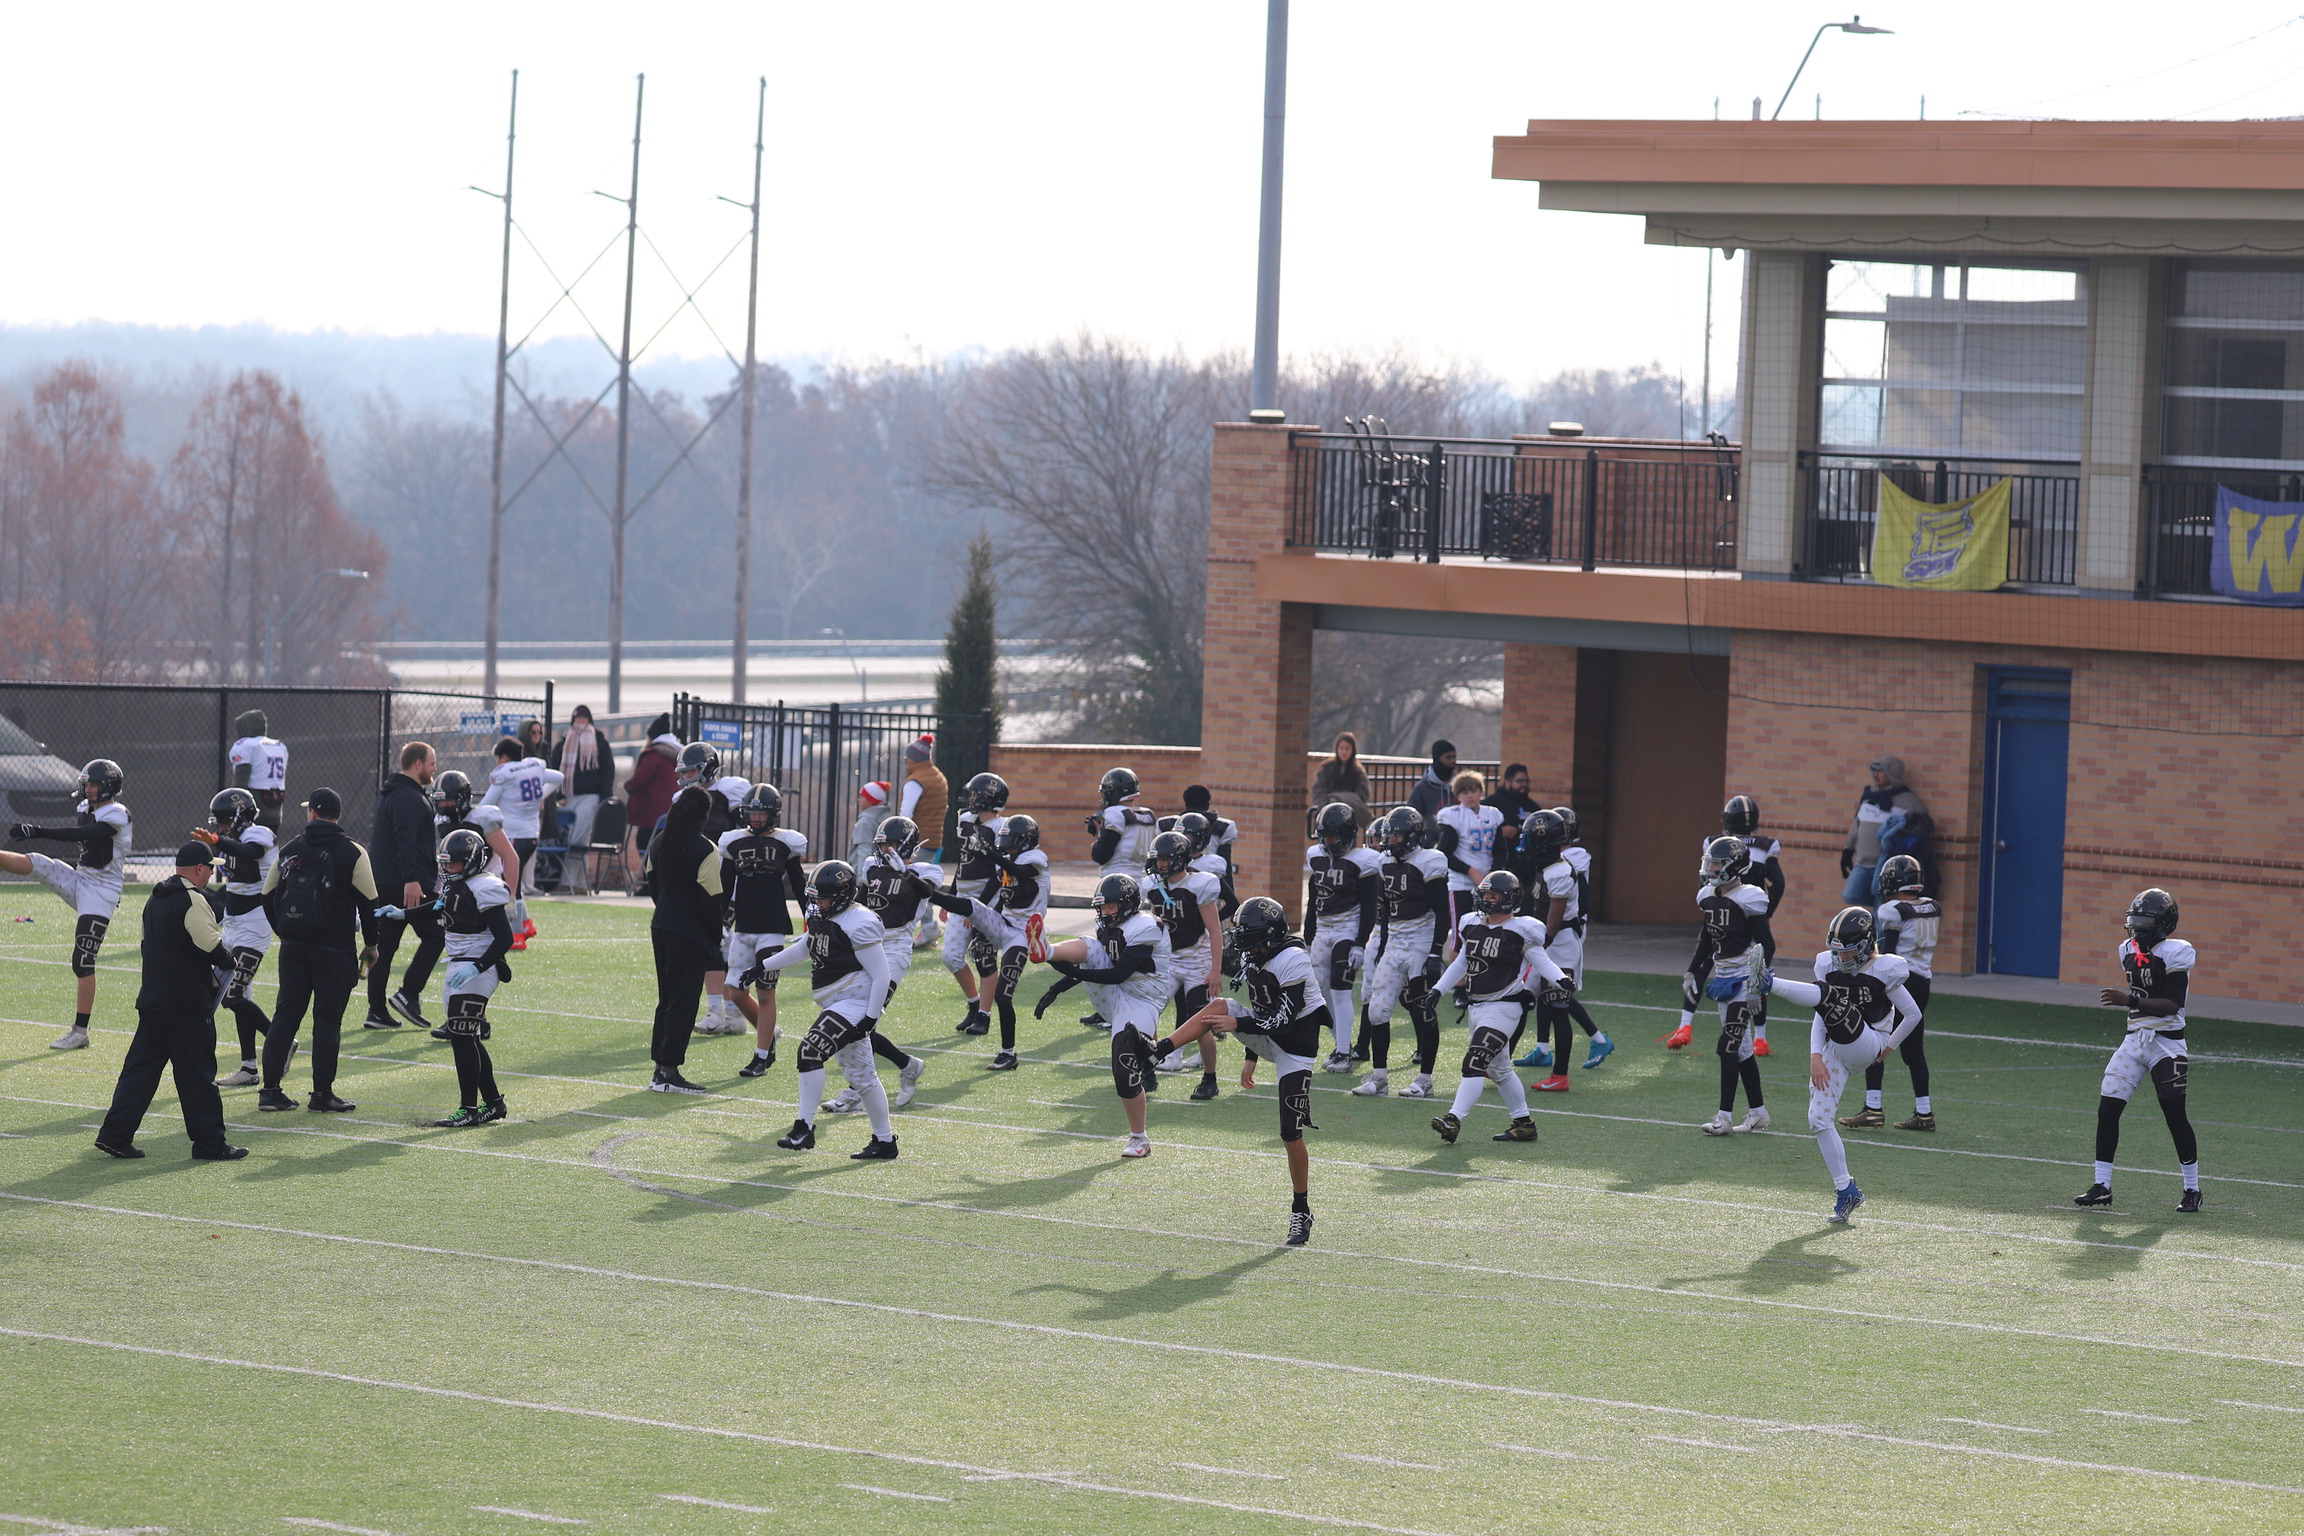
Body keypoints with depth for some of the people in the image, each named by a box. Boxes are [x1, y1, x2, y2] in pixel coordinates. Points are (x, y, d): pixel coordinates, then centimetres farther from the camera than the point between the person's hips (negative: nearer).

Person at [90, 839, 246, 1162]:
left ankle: (115, 1135, 5)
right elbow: (211, 947, -20)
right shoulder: (193, 900, -14)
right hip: (188, 1002, -8)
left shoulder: (155, 899, 14)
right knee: (197, 1072, -2)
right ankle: (209, 1142, 2)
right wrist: (228, 961, 2)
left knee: (141, 1068, 9)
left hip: (151, 998, 8)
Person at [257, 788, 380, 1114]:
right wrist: (370, 945, 6)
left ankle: (270, 1090, 8)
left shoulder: (290, 850, 6)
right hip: (334, 949, -3)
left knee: (285, 1015, 9)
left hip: (293, 948, 3)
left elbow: (268, 898, 10)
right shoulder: (351, 853, -5)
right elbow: (368, 903, -6)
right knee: (327, 1019, 1)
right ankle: (322, 1094, 0)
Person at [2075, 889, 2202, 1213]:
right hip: (2134, 1040, 7)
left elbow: (2172, 1005, -20)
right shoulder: (2129, 950, 10)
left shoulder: (2176, 953, -12)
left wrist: (2129, 1000, -27)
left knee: (2176, 1116, -3)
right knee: (2106, 1109, -3)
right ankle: (2102, 1186, 4)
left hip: (2166, 1041, -7)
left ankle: (2192, 1190, 10)